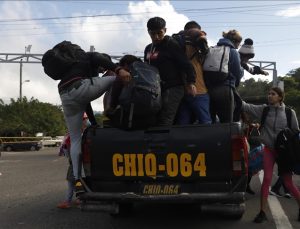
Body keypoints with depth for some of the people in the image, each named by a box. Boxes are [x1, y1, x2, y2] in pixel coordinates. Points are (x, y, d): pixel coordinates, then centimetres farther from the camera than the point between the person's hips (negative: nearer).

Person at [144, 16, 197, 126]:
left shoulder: (171, 44, -6)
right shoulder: (148, 49, 18)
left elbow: (186, 64, -12)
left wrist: (191, 82, -21)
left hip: (173, 88, -8)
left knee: (164, 122, -18)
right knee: (155, 121, 7)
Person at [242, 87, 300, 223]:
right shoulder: (263, 109, -1)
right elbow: (246, 107, -14)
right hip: (269, 149, 1)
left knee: (288, 183, 4)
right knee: (267, 179, -3)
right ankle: (262, 212, 6)